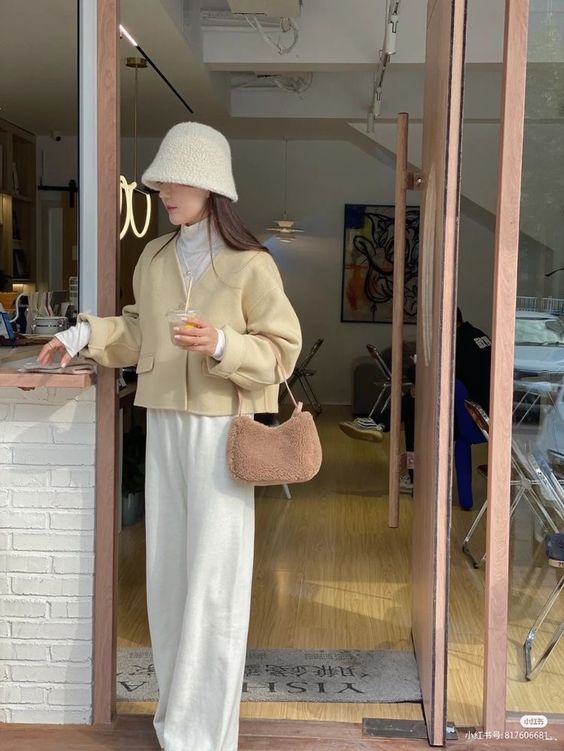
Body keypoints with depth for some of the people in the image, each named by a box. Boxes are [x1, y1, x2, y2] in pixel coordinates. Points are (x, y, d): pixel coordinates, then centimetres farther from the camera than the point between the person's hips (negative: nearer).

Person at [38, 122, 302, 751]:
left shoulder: (250, 264, -9)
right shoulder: (153, 258, 8)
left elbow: (281, 350, -9)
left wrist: (222, 345, -25)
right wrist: (85, 334, 4)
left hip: (222, 428, -6)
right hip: (164, 424, 6)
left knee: (213, 577, -3)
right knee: (166, 568, 11)